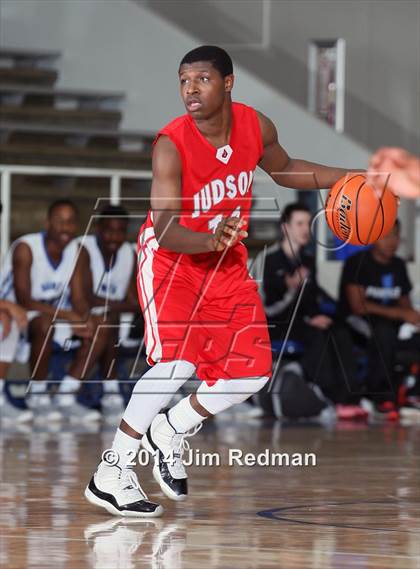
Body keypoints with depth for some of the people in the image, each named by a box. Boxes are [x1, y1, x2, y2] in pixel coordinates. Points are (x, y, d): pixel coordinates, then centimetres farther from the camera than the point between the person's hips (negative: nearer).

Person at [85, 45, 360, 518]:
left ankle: (170, 432, 21)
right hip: (171, 258, -6)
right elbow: (165, 231, -32)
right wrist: (213, 240, -52)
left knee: (253, 372, -2)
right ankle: (110, 474, -16)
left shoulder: (255, 127, -11)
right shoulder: (171, 145, -26)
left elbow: (283, 170, 13)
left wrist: (347, 178, 2)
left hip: (227, 264, 6)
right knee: (177, 362, -25)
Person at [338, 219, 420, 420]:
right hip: (357, 323, -6)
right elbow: (358, 305, -16)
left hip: (392, 323, 6)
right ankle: (382, 398, -35)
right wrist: (401, 313, -21)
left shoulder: (398, 266, 12)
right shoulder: (357, 263, -8)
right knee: (384, 331, -39)